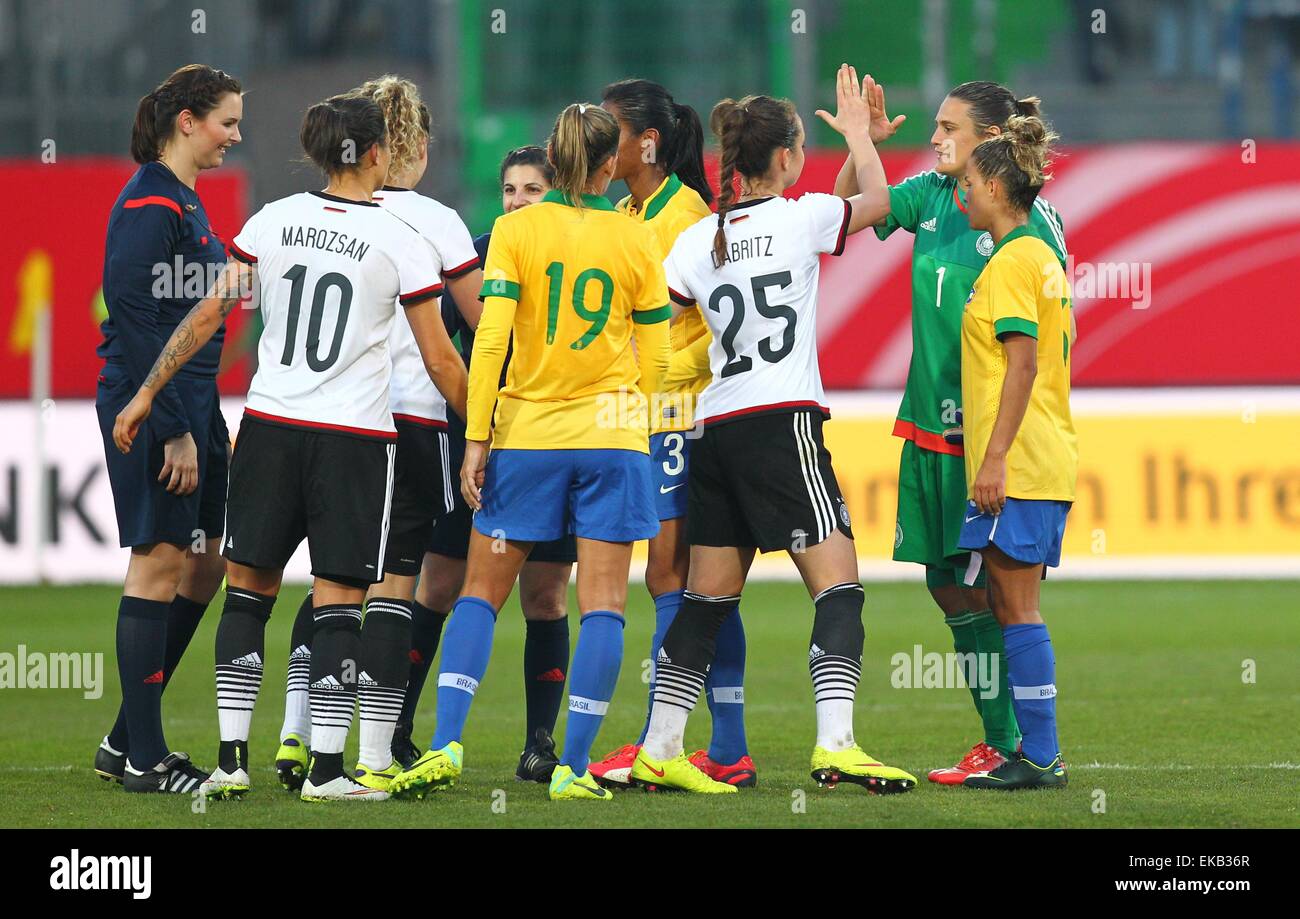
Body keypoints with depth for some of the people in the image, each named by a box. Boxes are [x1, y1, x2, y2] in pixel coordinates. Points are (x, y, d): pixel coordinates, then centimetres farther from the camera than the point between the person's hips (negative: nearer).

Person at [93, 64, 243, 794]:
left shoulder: (184, 201, 15)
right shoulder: (150, 206, -15)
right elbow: (137, 324, -20)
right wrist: (172, 431, -21)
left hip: (191, 406, 10)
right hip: (150, 410, -10)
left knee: (205, 565, 11)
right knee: (160, 565, -5)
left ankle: (127, 740, 17)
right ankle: (144, 758, 1)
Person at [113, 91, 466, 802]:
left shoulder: (272, 222, 3)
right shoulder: (399, 240, -5)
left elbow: (206, 316, 5)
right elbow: (439, 360, -2)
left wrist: (146, 394, 13)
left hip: (272, 424, 3)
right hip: (356, 434, -3)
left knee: (248, 589, 10)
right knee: (338, 602, 1)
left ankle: (232, 755, 3)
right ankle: (326, 766, -2)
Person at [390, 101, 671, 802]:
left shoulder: (515, 231, -3)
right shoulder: (637, 240, 1)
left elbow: (491, 338, -9)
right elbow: (654, 357, 6)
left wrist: (476, 438, -6)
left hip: (527, 435, 0)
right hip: (612, 438, 0)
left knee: (481, 593, 9)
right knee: (601, 604, 2)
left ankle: (446, 745, -4)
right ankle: (574, 766, -4)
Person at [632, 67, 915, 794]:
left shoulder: (700, 239, 9)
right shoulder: (798, 217, -3)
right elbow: (877, 198, 14)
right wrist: (857, 131, 29)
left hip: (717, 428, 6)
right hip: (784, 421, -6)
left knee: (711, 596, 13)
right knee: (838, 583, -7)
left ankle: (661, 749, 13)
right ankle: (835, 743, -21)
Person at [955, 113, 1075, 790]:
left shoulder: (1011, 262, -12)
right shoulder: (1042, 255, 18)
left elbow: (1022, 364, -19)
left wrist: (994, 458, -21)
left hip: (1016, 464, -10)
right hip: (1044, 460, 10)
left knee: (1017, 609, -8)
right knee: (1011, 607, 11)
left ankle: (1040, 757, -8)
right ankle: (1034, 753, 12)